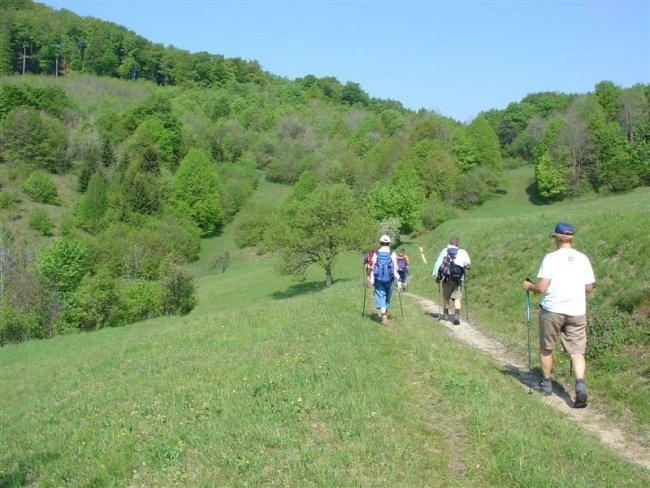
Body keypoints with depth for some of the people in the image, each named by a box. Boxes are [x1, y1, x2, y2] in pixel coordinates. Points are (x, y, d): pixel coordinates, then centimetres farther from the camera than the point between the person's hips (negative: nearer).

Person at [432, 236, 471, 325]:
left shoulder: (445, 251, 5)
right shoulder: (462, 252, 4)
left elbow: (438, 262, 0)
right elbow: (467, 264, -5)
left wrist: (436, 275, 2)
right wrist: (464, 266, 17)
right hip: (458, 278, -1)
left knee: (446, 297, 17)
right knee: (458, 298, 1)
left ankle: (445, 314, 31)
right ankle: (456, 315, -15)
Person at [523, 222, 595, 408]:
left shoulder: (550, 258, -7)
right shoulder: (582, 258, 4)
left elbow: (542, 288, -12)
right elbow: (589, 288, 8)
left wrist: (530, 286, 8)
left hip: (552, 309, -2)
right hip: (577, 311, 2)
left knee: (546, 348, 16)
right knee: (577, 351, 4)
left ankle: (546, 383, 27)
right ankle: (580, 385, -16)